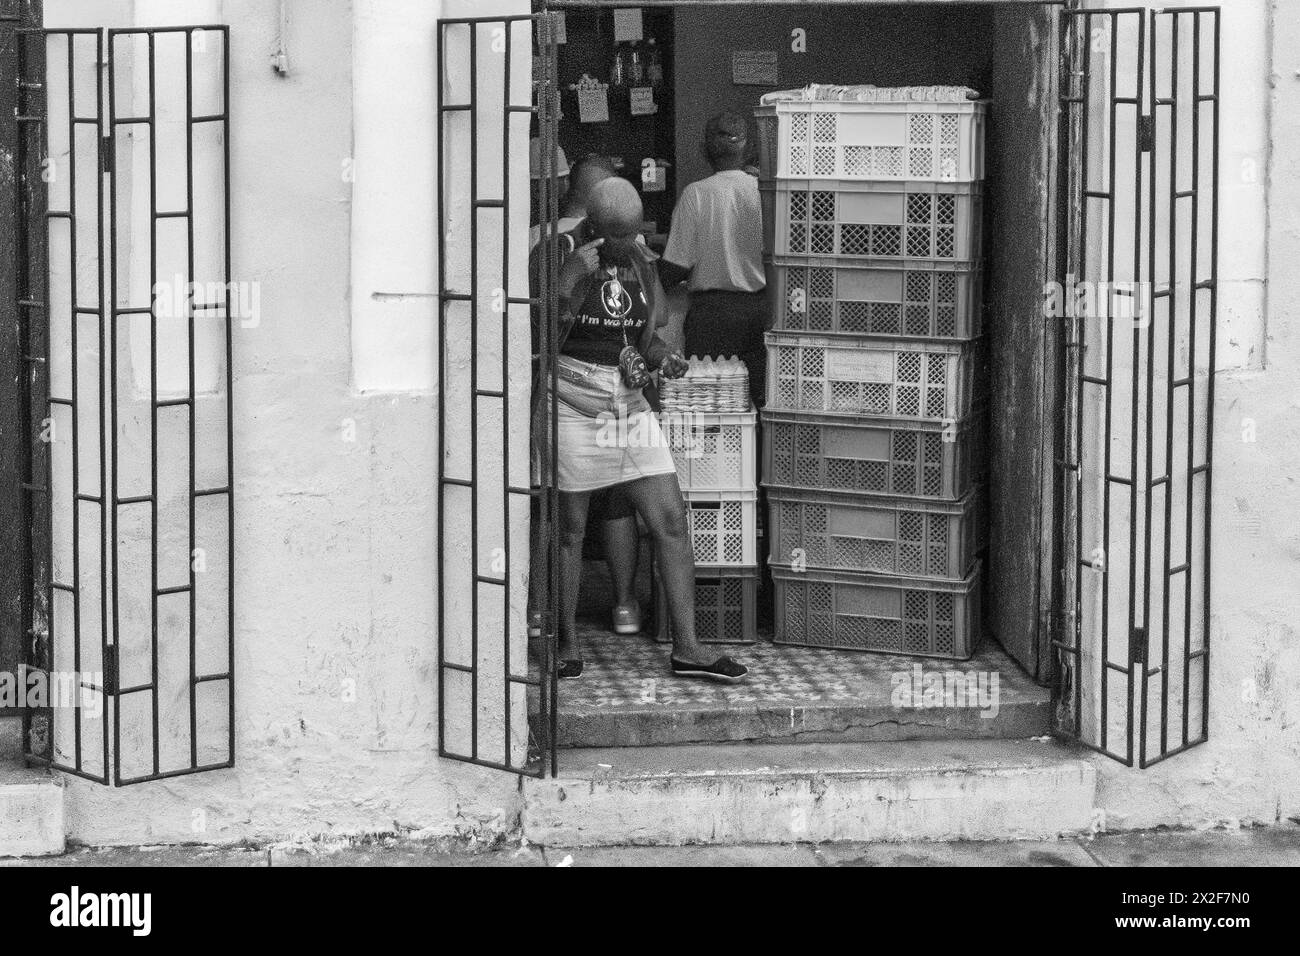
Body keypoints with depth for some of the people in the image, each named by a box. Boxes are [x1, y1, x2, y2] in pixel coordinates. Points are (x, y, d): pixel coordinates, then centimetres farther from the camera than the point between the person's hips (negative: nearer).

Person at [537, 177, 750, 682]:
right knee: (570, 531, 3)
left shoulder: (641, 263, 9)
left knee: (671, 522, -1)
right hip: (573, 408, -5)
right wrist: (572, 280, -23)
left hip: (631, 408, 5)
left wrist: (662, 357, -5)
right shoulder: (561, 257, -8)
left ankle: (686, 648, 2)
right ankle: (568, 644, 17)